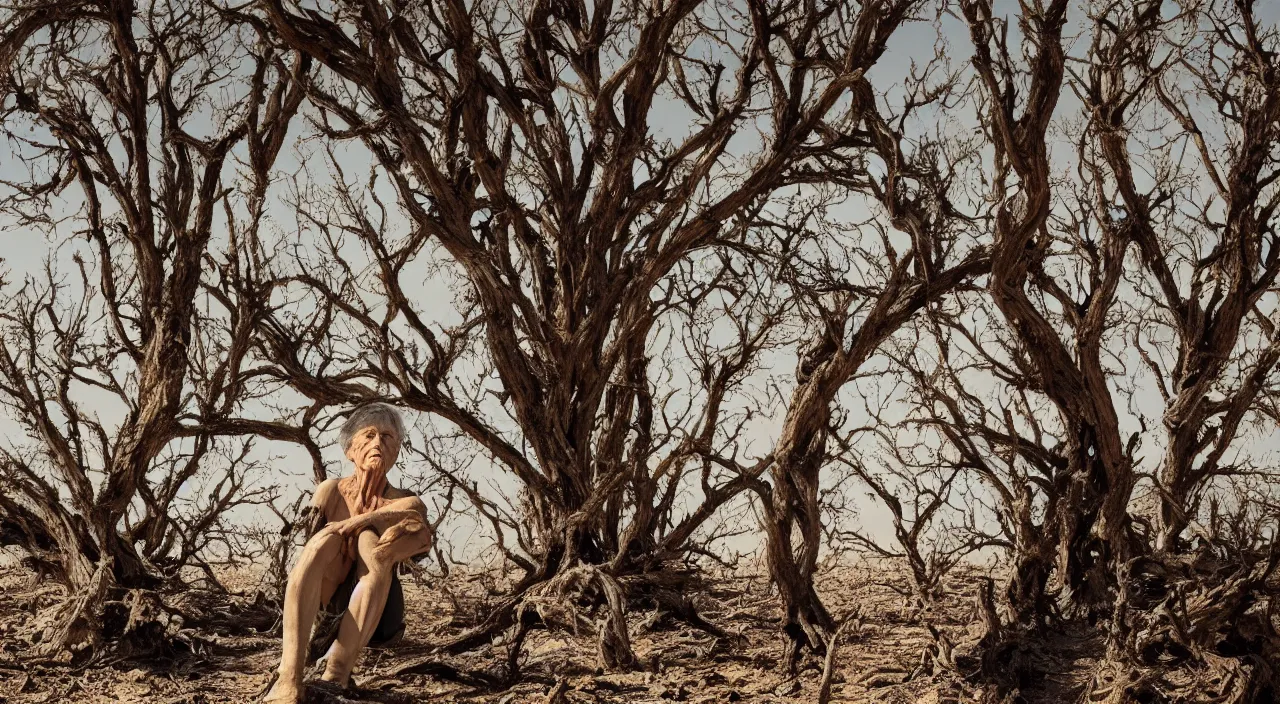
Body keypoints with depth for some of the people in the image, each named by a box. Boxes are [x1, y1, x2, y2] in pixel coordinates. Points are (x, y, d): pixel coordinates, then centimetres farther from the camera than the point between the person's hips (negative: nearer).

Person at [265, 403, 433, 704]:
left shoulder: (405, 502, 7)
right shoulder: (331, 491, 8)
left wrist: (363, 521, -27)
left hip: (376, 614, 0)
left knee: (369, 541, -28)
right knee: (328, 540, -29)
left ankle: (335, 677, -44)